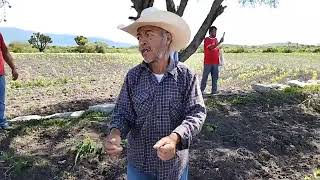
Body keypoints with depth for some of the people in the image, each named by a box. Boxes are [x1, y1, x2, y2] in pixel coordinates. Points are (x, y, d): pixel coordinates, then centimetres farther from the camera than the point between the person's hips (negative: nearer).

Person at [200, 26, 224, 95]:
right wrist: (219, 42, -24)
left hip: (215, 62, 6)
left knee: (215, 77, 6)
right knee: (205, 76, -1)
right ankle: (201, 90, 6)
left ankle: (214, 90, 13)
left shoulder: (216, 39, 14)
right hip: (208, 62, -6)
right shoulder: (207, 39, -5)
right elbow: (210, 48, -21)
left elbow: (218, 50, 18)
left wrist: (219, 59, 13)